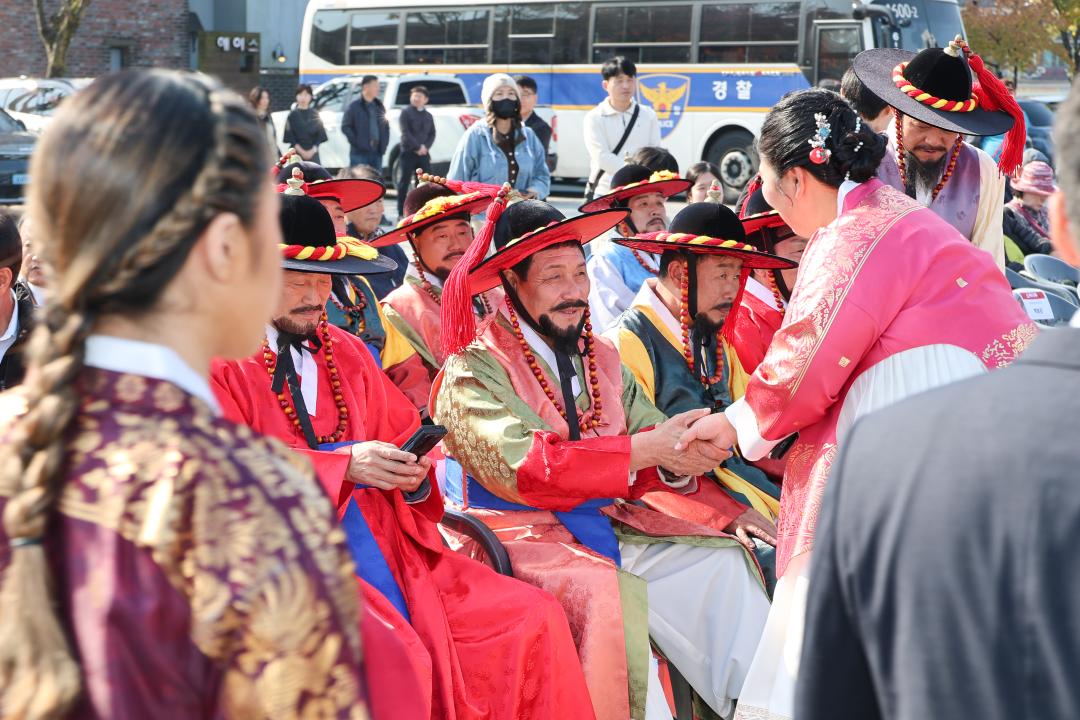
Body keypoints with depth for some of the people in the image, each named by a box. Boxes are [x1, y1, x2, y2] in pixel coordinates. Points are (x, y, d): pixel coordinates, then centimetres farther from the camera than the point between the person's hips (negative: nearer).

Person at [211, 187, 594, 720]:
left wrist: (412, 475, -6)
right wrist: (341, 464, -19)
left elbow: (402, 435, 18)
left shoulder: (348, 353, 19)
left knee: (535, 620, -9)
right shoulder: (223, 365, 0)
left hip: (384, 542, 6)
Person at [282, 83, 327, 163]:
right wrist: (301, 151, -11)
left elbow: (320, 136, 6)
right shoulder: (293, 115, 2)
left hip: (313, 153, 2)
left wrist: (313, 150, -9)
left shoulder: (315, 114, 7)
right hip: (297, 152, -2)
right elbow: (289, 137, -2)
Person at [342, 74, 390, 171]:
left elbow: (386, 126, 21)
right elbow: (345, 127, -7)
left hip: (377, 152, 6)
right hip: (360, 153, -6)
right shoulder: (355, 106, -4)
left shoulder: (379, 105, 15)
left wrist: (384, 143, 8)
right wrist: (357, 142, -13)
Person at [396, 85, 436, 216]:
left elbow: (432, 134, 11)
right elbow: (405, 133, -10)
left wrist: (425, 146, -7)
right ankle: (401, 213, 0)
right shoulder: (406, 113, 0)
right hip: (408, 153, -5)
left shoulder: (428, 116, 15)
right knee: (404, 183, -2)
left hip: (424, 153, 5)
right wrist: (417, 147, -15)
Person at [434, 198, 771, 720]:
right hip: (527, 535, -6)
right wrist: (646, 450, -24)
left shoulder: (601, 359, 15)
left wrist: (676, 461, -22)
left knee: (722, 561, -13)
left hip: (610, 525, 6)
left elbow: (654, 434, 4)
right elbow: (526, 469, -20)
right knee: (609, 592, -32)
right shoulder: (473, 373, -6)